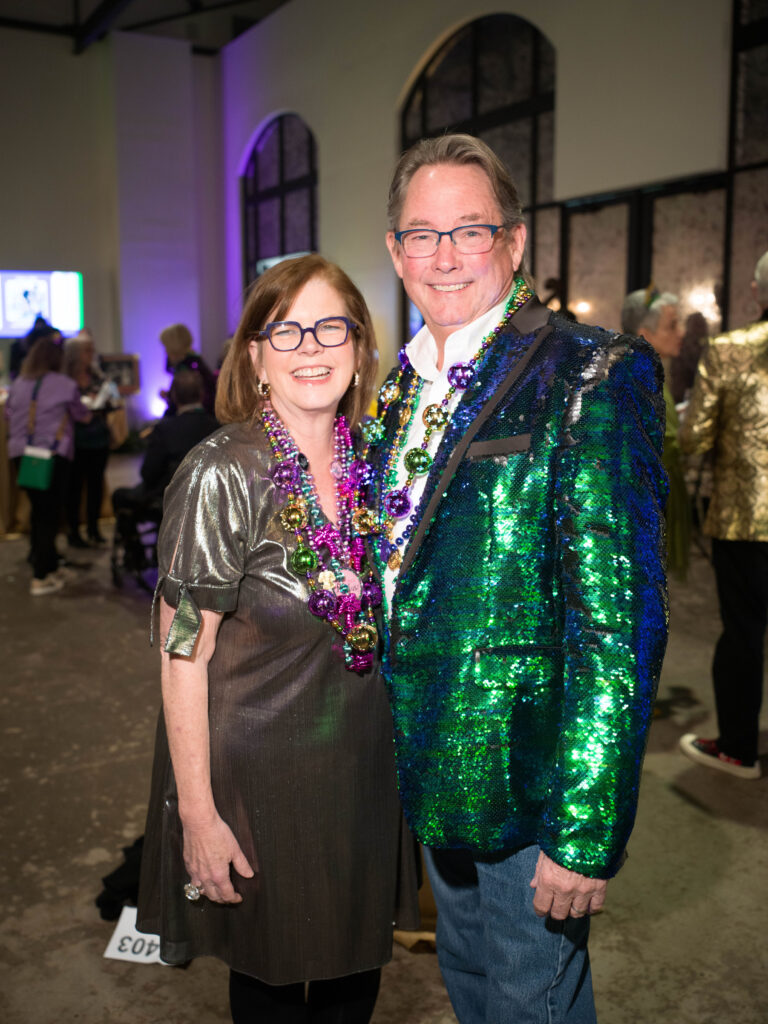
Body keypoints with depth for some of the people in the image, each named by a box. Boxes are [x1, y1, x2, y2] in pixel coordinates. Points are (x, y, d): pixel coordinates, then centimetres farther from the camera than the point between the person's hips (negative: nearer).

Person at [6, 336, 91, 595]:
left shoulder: (17, 385, 7)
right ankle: (41, 578, 0)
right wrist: (88, 410, 29)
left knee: (38, 510, 16)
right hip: (53, 455, -5)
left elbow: (9, 416, 15)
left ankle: (49, 566, 26)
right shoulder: (65, 385, -4)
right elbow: (83, 417, 8)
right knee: (49, 514, 0)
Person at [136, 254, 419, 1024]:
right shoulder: (222, 475, -18)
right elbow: (183, 657, -16)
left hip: (367, 769, 5)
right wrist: (198, 816, -15)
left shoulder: (372, 461, -2)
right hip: (259, 774, -5)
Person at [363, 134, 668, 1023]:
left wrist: (586, 832, -21)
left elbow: (619, 619, -20)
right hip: (432, 764, 7)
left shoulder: (588, 378, -17)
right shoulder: (401, 389, 6)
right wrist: (394, 740, 11)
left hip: (532, 775, -6)